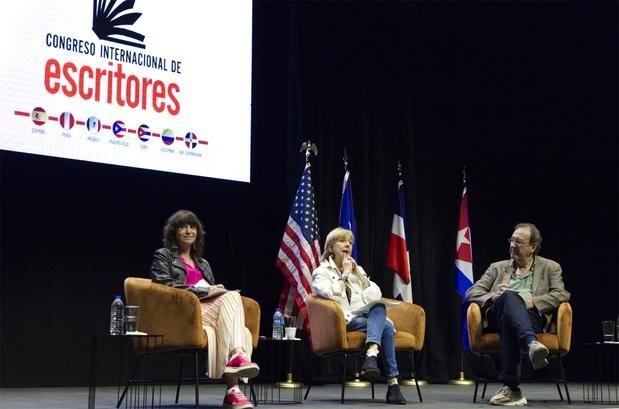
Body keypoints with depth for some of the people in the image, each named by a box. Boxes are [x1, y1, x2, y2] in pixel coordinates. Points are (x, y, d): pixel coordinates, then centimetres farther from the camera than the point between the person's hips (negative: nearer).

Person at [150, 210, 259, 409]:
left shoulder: (202, 263, 32)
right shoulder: (163, 256, 13)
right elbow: (165, 286, -4)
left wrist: (217, 290, 2)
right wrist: (204, 291, -10)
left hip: (210, 310, 5)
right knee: (231, 297, -32)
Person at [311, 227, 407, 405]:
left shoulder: (356, 268, 22)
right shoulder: (321, 272, 5)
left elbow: (377, 295, 8)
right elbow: (334, 296, -17)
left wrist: (358, 272, 2)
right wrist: (345, 274, -7)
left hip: (364, 317, 5)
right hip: (343, 323, -5)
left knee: (379, 306, -32)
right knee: (386, 327, -29)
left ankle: (372, 354, -48)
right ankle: (392, 382, -36)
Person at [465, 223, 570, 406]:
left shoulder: (550, 267, 24)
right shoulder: (497, 267, 29)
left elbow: (562, 295, 5)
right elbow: (471, 293, 18)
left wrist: (532, 302, -11)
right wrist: (492, 296, -6)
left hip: (532, 316, -1)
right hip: (498, 315, 1)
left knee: (508, 320, -41)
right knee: (510, 296, -38)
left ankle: (510, 386, -48)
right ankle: (531, 343, -63)